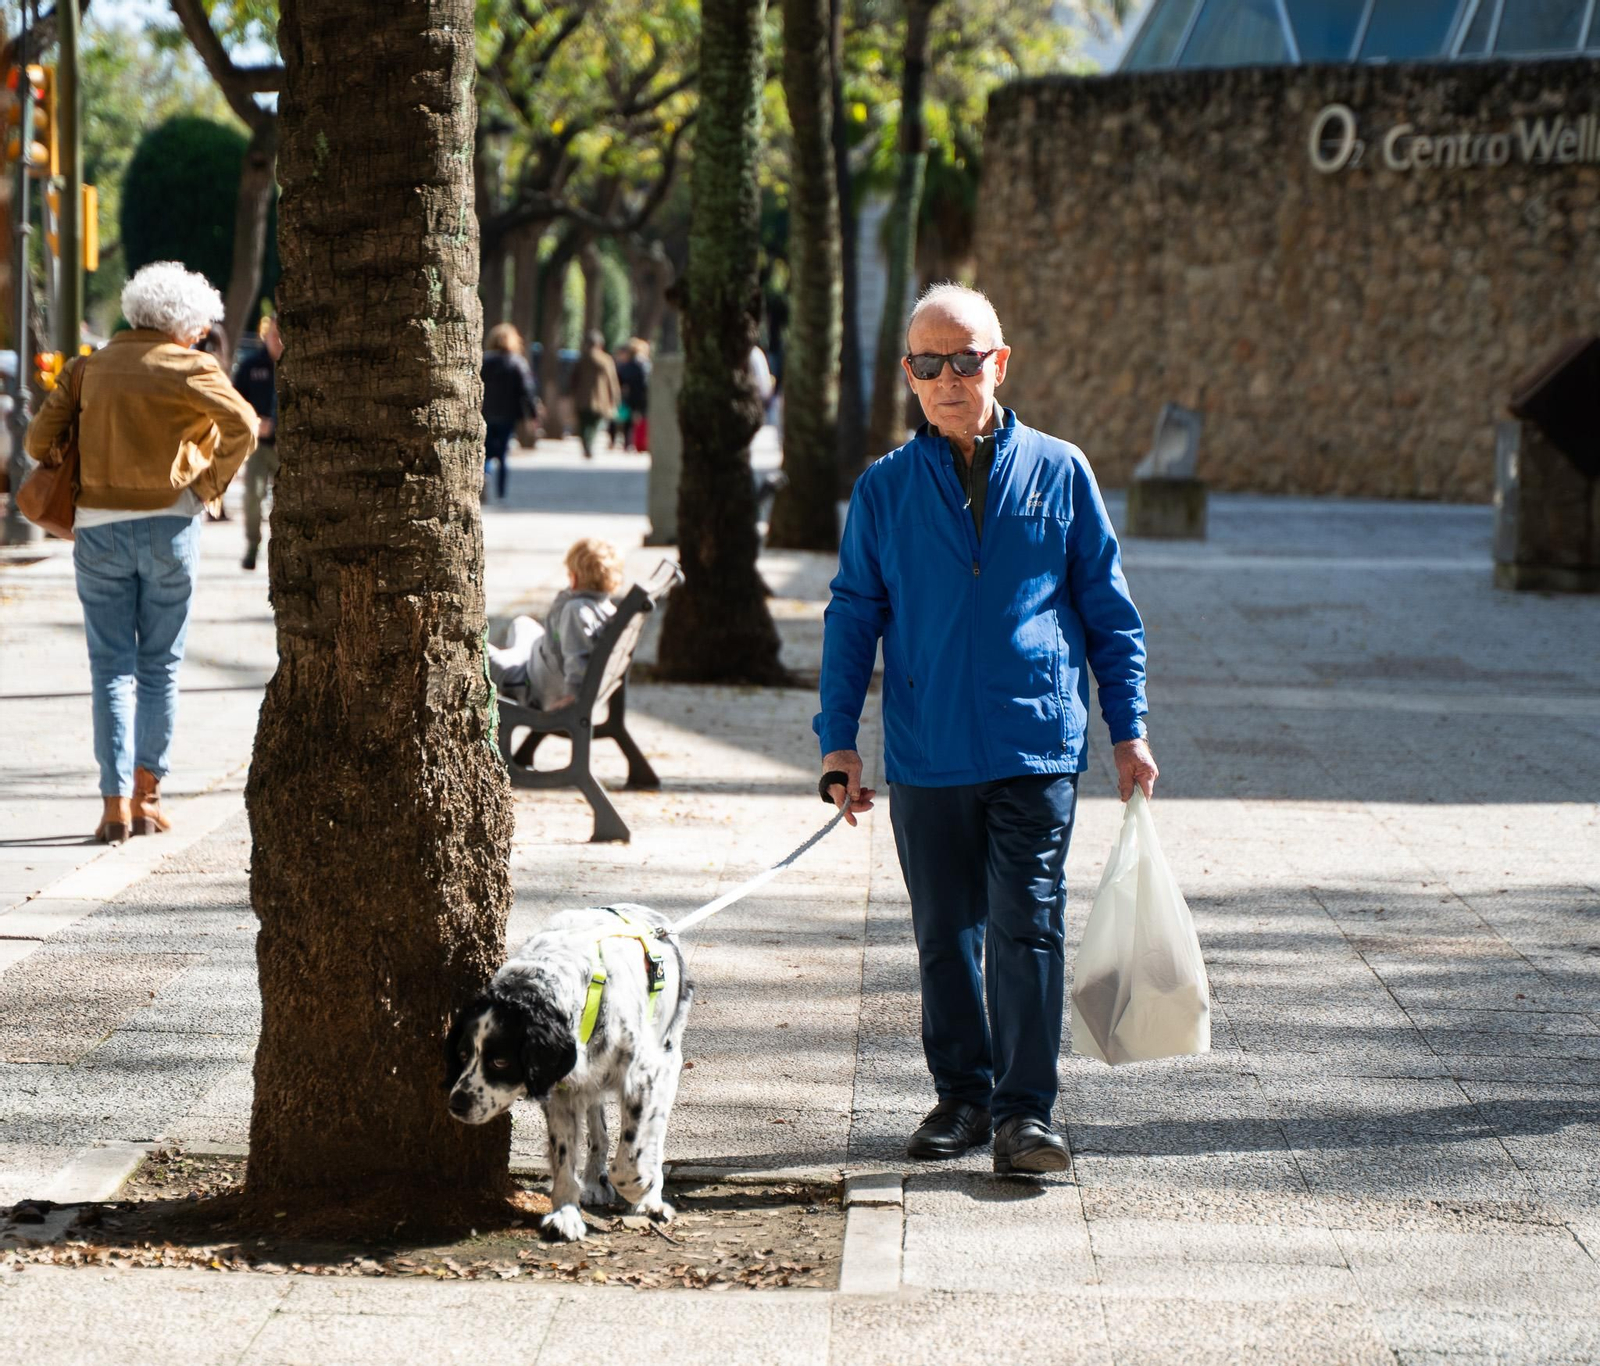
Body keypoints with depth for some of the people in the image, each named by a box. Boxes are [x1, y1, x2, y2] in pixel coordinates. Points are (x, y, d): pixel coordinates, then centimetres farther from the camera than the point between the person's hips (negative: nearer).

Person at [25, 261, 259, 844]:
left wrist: (68, 500, 14)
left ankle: (116, 802, -6)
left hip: (98, 530, 2)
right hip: (167, 526, -2)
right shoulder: (188, 368, -4)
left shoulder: (91, 367, 8)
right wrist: (209, 485, -5)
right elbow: (242, 426, -17)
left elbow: (40, 439, 6)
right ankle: (146, 795, 9)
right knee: (160, 666, 10)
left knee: (112, 667, 4)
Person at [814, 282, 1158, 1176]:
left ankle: (1025, 1112, -4)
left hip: (1038, 748, -2)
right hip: (926, 758, 2)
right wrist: (839, 740, 4)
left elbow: (1109, 610, 9)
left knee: (1026, 926, -8)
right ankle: (963, 1095, 23)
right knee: (946, 934, 10)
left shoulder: (1059, 473, 4)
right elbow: (853, 617, 10)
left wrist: (1129, 729, 5)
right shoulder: (885, 489, 6)